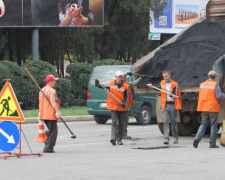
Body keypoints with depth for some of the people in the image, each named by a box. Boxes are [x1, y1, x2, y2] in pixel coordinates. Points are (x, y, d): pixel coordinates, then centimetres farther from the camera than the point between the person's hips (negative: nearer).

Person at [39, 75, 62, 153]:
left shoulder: (41, 91, 14)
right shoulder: (52, 91, -13)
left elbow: (40, 103, 18)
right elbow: (52, 102, -23)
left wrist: (40, 113, 24)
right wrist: (57, 111, -27)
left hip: (43, 114, 9)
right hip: (51, 115, -9)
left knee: (51, 130, 19)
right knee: (53, 131, -4)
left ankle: (48, 147, 17)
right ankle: (48, 148, -9)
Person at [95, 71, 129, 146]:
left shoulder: (125, 86, -1)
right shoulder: (110, 83, 0)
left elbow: (126, 96, 1)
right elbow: (102, 86, 3)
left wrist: (124, 103, -16)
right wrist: (98, 83, -19)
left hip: (122, 108, 1)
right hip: (113, 107, -1)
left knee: (121, 124, 7)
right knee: (114, 122, -14)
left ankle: (119, 140, 16)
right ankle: (113, 138, -22)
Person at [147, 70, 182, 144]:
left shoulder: (175, 84, -6)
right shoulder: (162, 83, 10)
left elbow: (175, 95, -16)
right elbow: (159, 89, 29)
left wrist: (171, 95, -37)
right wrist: (152, 87, 15)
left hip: (172, 104, -3)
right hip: (165, 105, 3)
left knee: (173, 121, 7)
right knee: (165, 121, -9)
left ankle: (176, 137, 24)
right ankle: (166, 138, -16)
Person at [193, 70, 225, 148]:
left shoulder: (202, 84, 8)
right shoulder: (215, 85, -9)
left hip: (203, 108, 5)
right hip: (213, 108, -5)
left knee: (203, 124, 11)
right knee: (213, 125, 5)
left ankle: (197, 138, -11)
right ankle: (212, 143, 5)